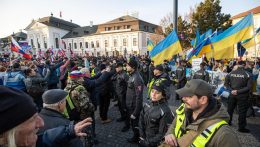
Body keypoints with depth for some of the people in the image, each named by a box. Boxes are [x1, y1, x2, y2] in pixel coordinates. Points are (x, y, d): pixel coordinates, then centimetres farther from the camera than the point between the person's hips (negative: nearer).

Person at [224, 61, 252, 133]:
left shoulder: (230, 73, -4)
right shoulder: (248, 75, -11)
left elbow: (226, 84, -2)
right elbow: (249, 87, -15)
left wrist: (231, 90, -5)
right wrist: (238, 91, -14)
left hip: (232, 94, 3)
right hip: (242, 96, -3)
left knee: (230, 109, 18)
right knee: (242, 112, 7)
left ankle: (228, 122, 33)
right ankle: (241, 127, 16)